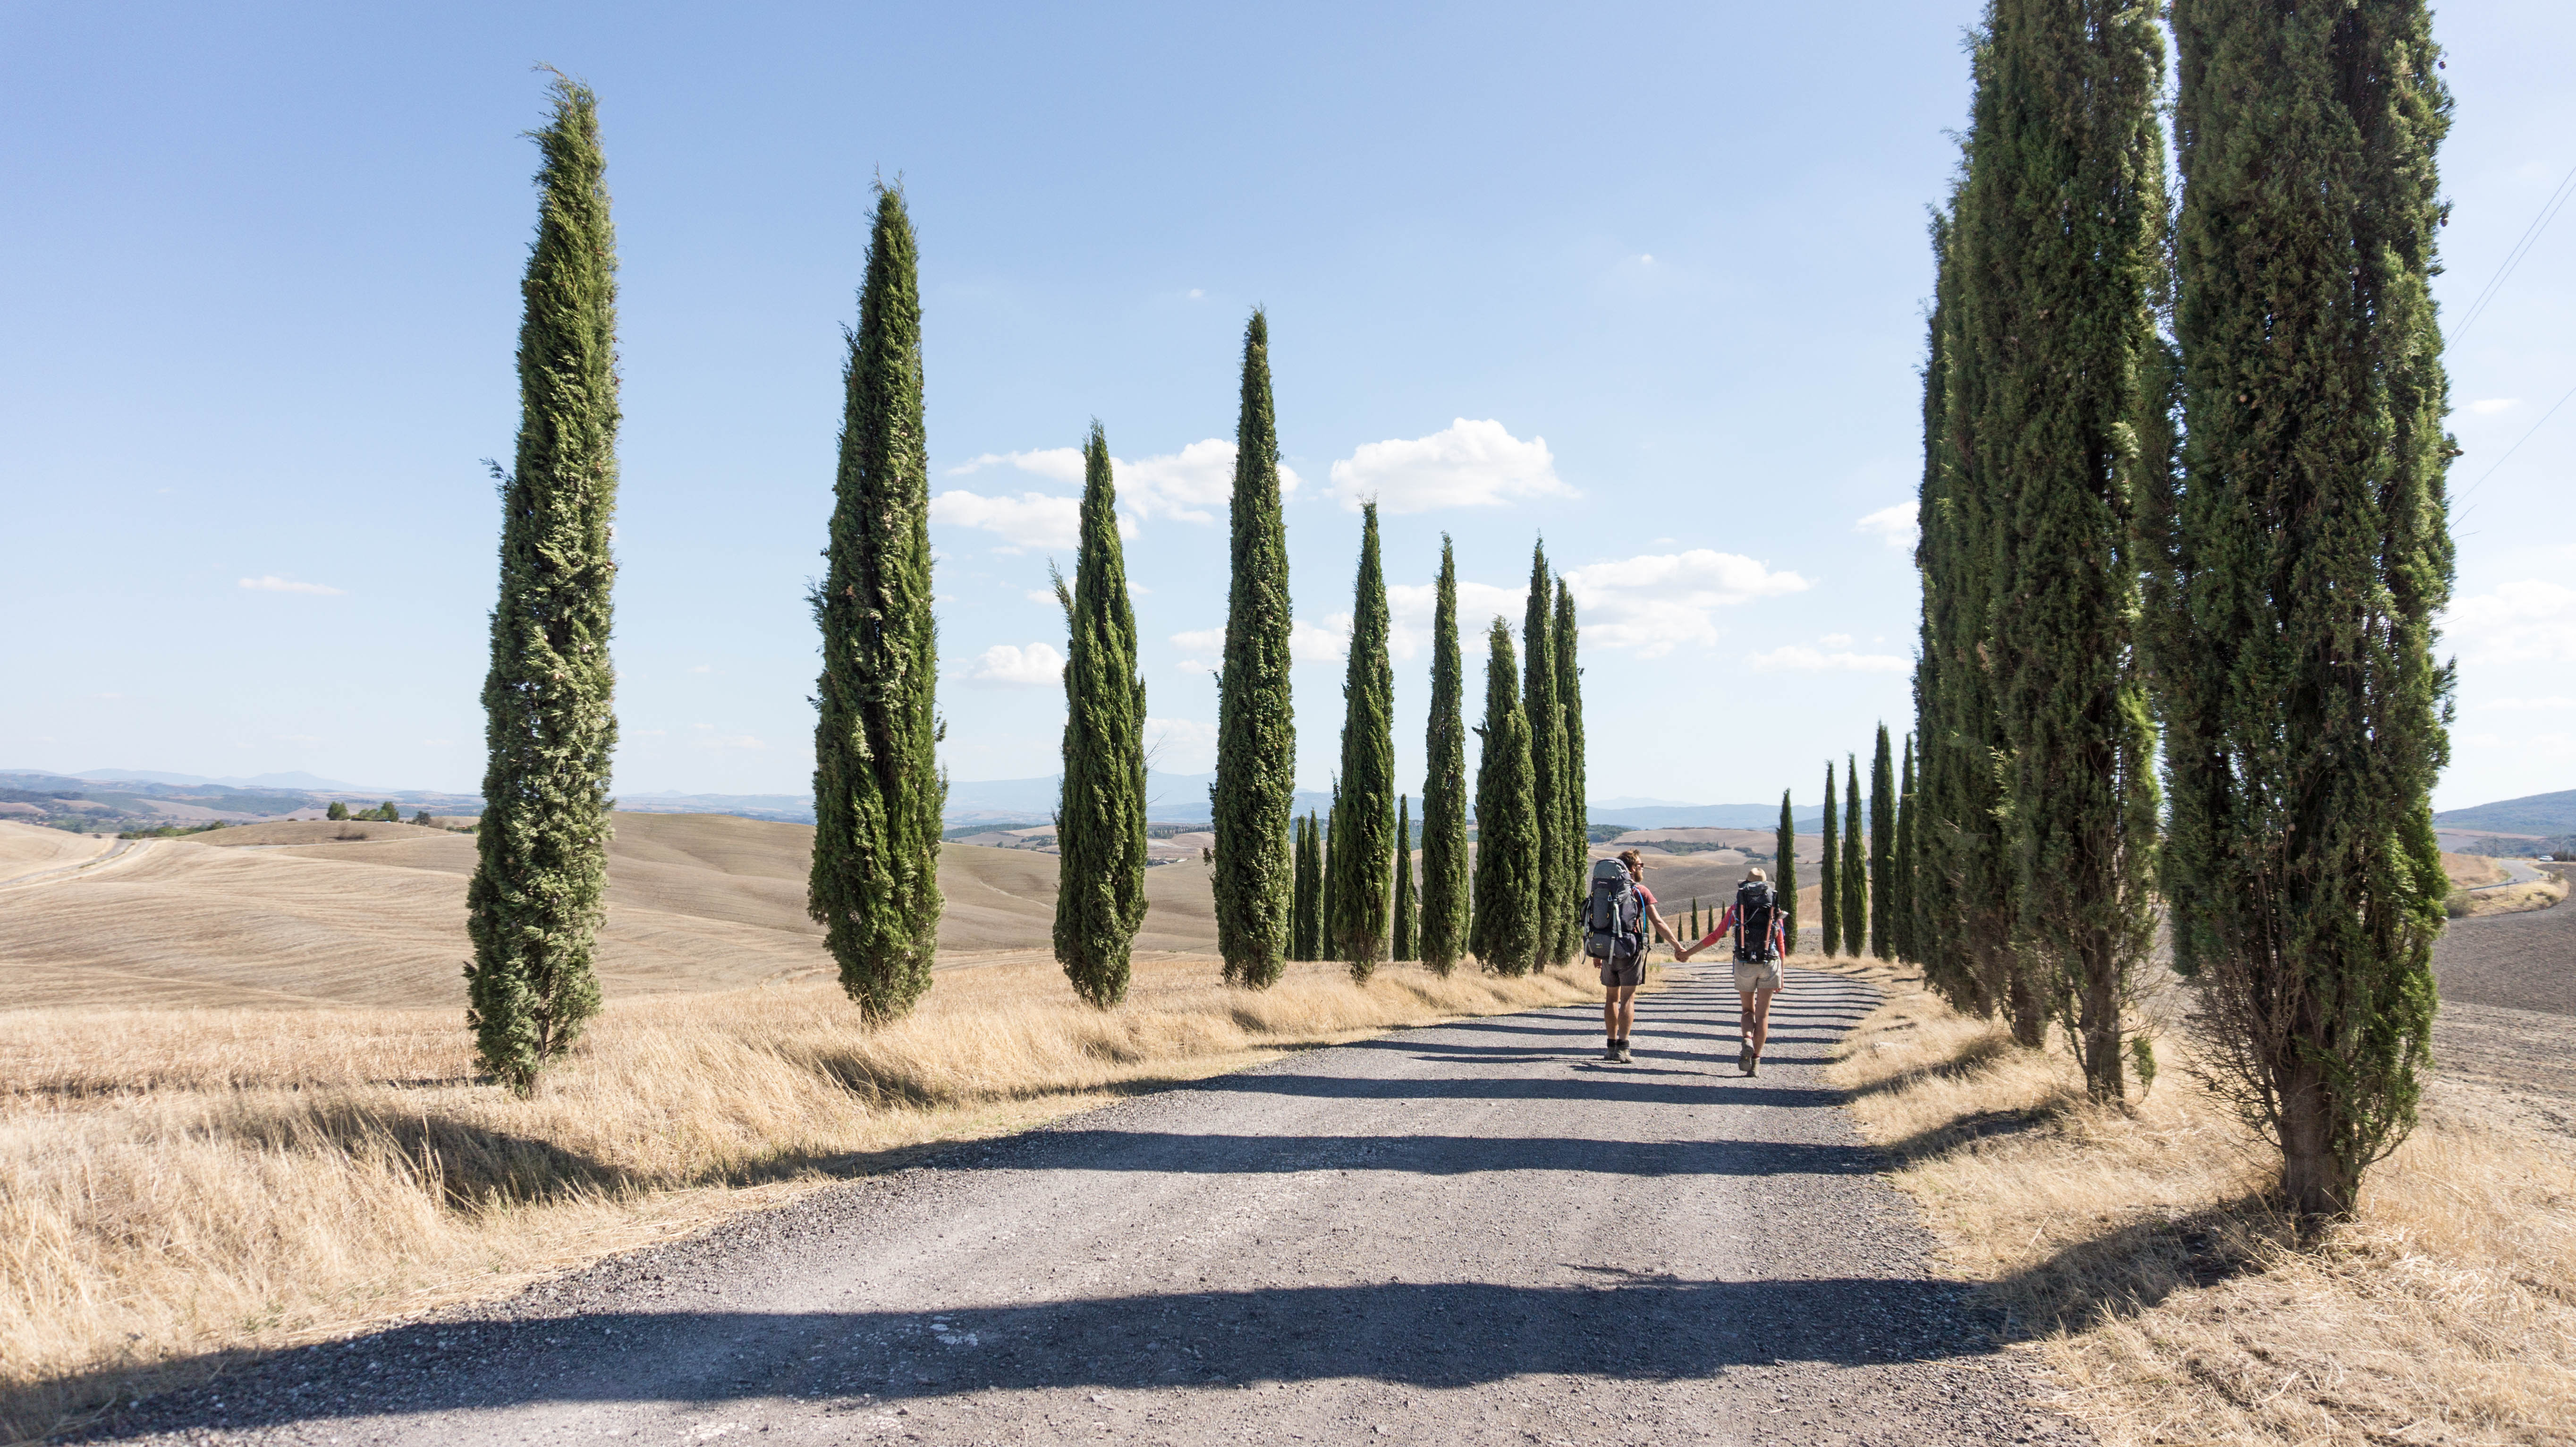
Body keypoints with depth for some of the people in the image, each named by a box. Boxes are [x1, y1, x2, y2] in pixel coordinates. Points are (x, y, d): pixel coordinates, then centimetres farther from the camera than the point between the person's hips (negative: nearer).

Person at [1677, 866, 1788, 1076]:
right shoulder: (1775, 908, 6)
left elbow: (1715, 936, 5)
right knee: (1762, 1014, 7)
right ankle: (1756, 1062, 1)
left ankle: (1746, 1041, -15)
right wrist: (1782, 976, 10)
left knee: (1747, 1010, 16)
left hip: (1745, 964, 0)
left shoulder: (1737, 907, 5)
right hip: (1769, 964, 0)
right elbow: (1781, 945, 5)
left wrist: (1688, 953, 14)